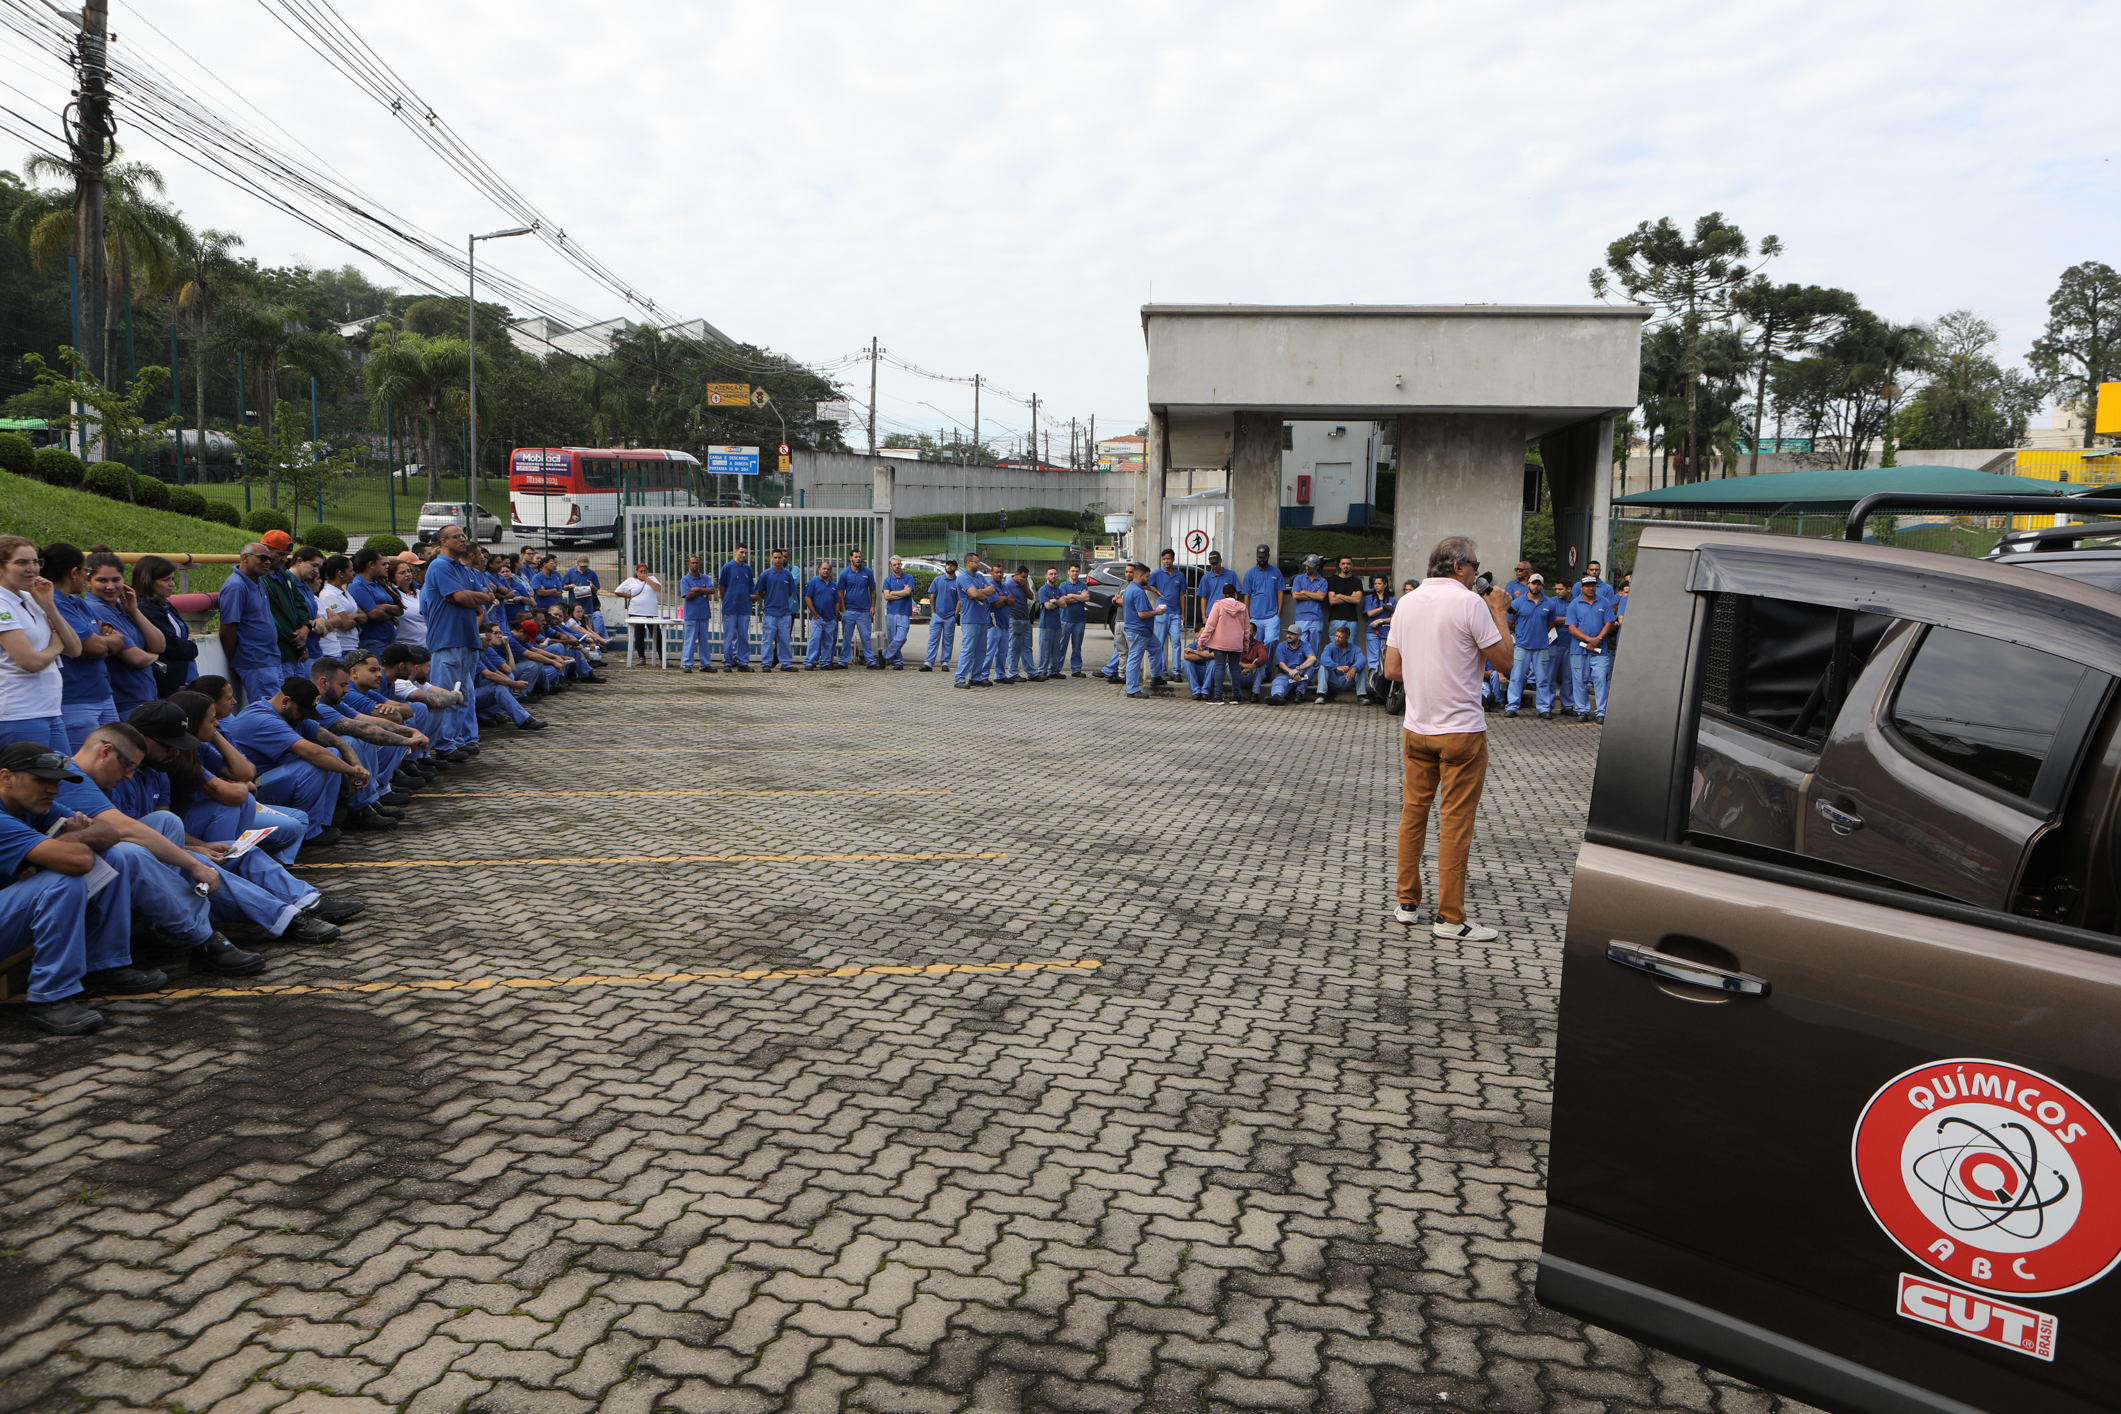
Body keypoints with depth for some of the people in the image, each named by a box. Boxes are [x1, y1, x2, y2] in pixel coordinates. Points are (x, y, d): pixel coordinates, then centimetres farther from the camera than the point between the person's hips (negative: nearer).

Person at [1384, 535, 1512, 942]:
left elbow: (1391, 670, 7)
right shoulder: (1470, 603, -12)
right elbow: (1504, 663, -8)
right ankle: (1450, 917, 3)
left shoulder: (1407, 602, 6)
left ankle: (1407, 902, 21)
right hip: (1462, 729, -6)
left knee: (1413, 813, 14)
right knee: (1456, 821, -1)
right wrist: (1498, 612, 1)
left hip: (1416, 728, 6)